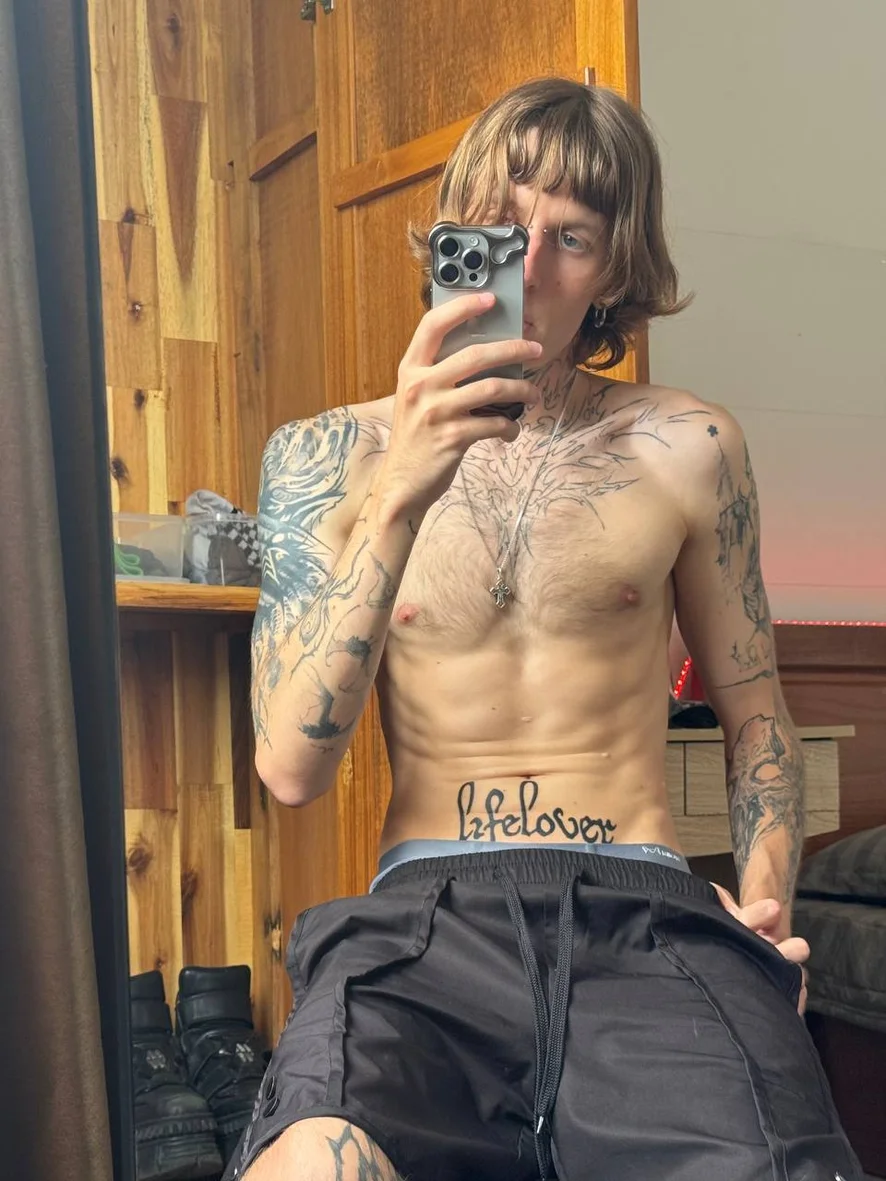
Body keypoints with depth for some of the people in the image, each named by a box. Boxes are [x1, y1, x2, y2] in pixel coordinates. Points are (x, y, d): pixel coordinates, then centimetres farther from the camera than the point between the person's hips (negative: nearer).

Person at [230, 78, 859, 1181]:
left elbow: (751, 707, 21)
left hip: (646, 910, 2)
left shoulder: (685, 448, 10)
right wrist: (401, 496, -15)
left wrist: (766, 883, 1)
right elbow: (291, 764, -5)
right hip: (426, 908, -1)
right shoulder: (327, 455, 8)